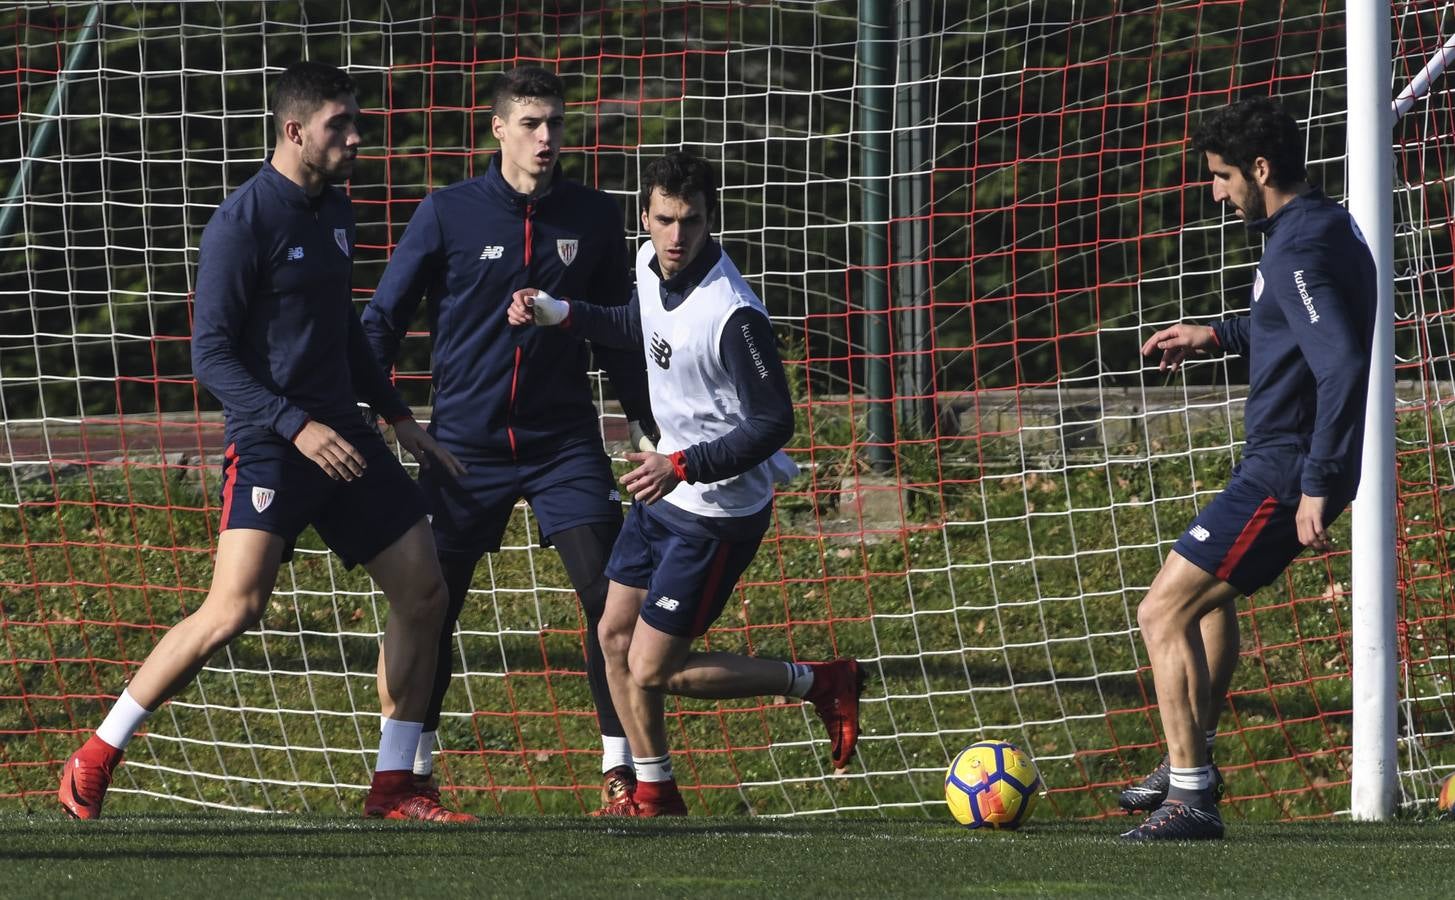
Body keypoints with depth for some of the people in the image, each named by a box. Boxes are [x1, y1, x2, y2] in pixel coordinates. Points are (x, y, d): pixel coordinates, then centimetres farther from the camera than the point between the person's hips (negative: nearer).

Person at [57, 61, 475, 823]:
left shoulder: (334, 213, 12)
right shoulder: (243, 222, -13)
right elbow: (210, 354, -15)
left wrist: (399, 419, 24)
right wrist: (296, 426, -23)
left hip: (343, 438, 8)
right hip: (268, 446, -8)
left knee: (423, 590, 5)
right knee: (235, 609, -22)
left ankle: (393, 787, 16)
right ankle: (93, 764, -11)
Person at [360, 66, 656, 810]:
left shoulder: (594, 218, 3)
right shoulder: (448, 214, -4)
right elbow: (384, 317, 0)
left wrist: (651, 424, 12)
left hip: (565, 441, 1)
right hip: (465, 443, -1)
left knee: (609, 597, -10)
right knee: (431, 609, 3)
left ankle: (618, 763, -2)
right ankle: (414, 765, 19)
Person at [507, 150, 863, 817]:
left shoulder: (732, 315, -29)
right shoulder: (651, 267, -3)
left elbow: (774, 423, -25)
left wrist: (682, 467, -31)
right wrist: (559, 312, 10)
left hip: (719, 513, -9)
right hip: (666, 491, 9)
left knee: (652, 673, -6)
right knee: (614, 636, 15)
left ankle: (819, 684, 7)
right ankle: (654, 796, 31)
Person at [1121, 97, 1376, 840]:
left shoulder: (1300, 249, -22)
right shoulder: (1329, 227, 10)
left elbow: (1343, 364, -31)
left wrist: (1319, 486, -30)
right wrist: (1218, 337, 26)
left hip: (1285, 470, -11)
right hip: (1293, 464, 11)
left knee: (1163, 611, -11)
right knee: (1210, 594, 30)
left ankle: (1190, 798, -11)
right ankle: (1192, 764, 42)